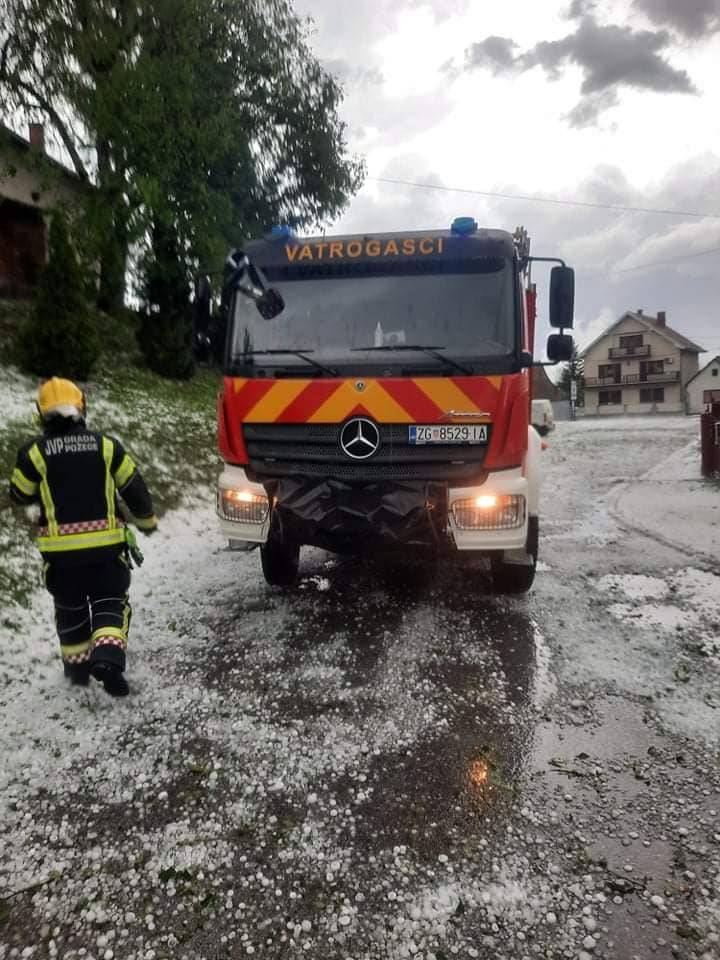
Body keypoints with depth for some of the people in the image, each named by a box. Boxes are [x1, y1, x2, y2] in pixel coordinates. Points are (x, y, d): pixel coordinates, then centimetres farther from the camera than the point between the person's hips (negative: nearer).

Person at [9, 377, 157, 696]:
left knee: (70, 609, 20)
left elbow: (20, 495, 7)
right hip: (106, 544, -1)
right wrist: (146, 519, 17)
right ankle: (108, 655, -12)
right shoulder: (105, 445, -4)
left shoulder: (34, 452, -5)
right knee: (109, 603, 10)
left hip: (60, 549, 1)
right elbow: (133, 486, 2)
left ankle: (77, 666, 29)